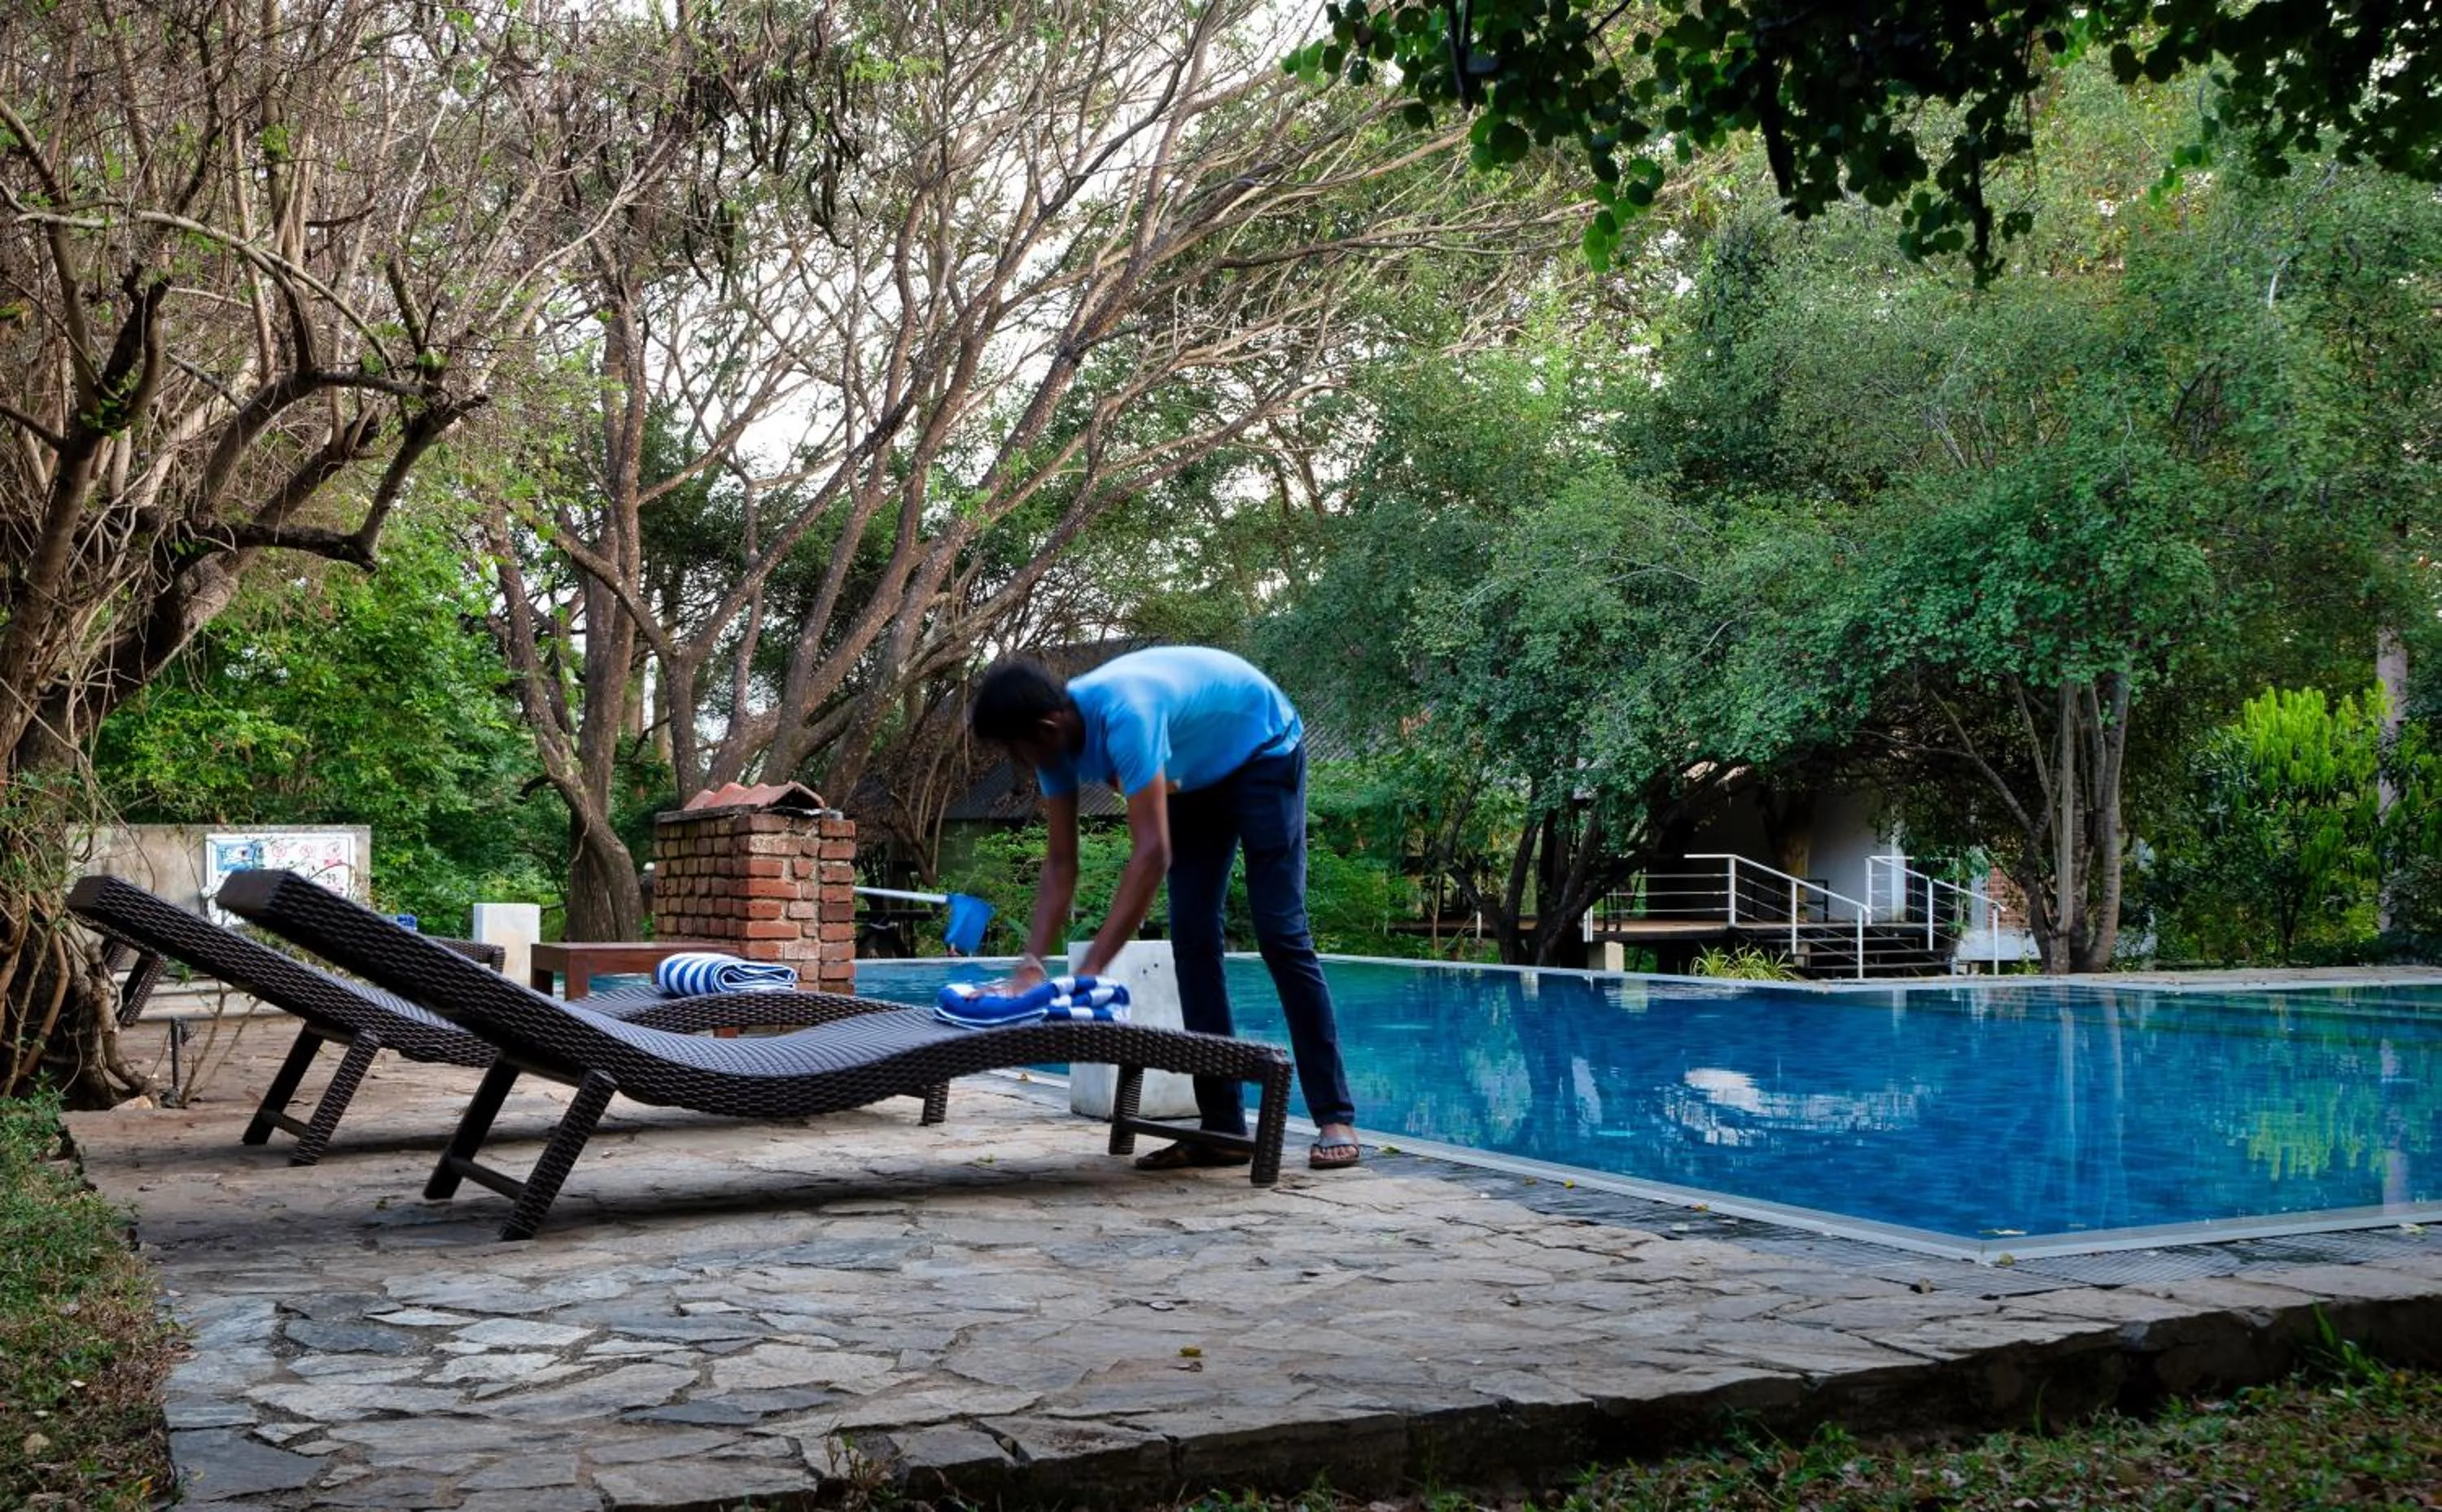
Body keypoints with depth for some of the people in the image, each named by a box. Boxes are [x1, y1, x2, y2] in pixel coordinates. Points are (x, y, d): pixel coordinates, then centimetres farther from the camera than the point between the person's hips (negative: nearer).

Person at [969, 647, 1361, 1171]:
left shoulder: (1122, 714, -40)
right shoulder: (1056, 741, -15)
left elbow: (1152, 853, -44)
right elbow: (1060, 863, -10)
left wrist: (1090, 970, -44)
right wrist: (1031, 966, -21)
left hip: (1262, 750, -8)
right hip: (1196, 777, 8)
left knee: (1280, 933, -14)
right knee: (1192, 938, -2)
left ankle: (1335, 1118, -10)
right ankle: (1222, 1128, -1)